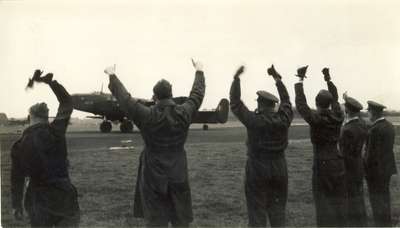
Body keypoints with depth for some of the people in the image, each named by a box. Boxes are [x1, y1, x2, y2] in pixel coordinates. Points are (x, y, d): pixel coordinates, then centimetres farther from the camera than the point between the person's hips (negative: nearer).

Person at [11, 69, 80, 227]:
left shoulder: (19, 146, -4)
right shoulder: (56, 131, -6)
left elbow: (17, 179, 1)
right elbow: (67, 103, 9)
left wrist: (16, 205, 11)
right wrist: (50, 81, 14)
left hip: (39, 201, 1)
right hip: (65, 196, -1)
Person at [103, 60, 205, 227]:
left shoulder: (146, 116, -14)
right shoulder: (184, 113, -8)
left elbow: (124, 98, -3)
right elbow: (197, 94, 9)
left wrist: (112, 76, 11)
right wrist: (199, 72, 25)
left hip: (153, 177, -2)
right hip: (178, 176, 2)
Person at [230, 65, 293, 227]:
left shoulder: (254, 120, -13)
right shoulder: (283, 119, -3)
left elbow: (235, 103, -6)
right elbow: (286, 101, 14)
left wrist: (236, 78, -1)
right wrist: (277, 78, 20)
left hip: (257, 171, -4)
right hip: (279, 170, 4)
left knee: (257, 212, 2)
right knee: (277, 210, 13)